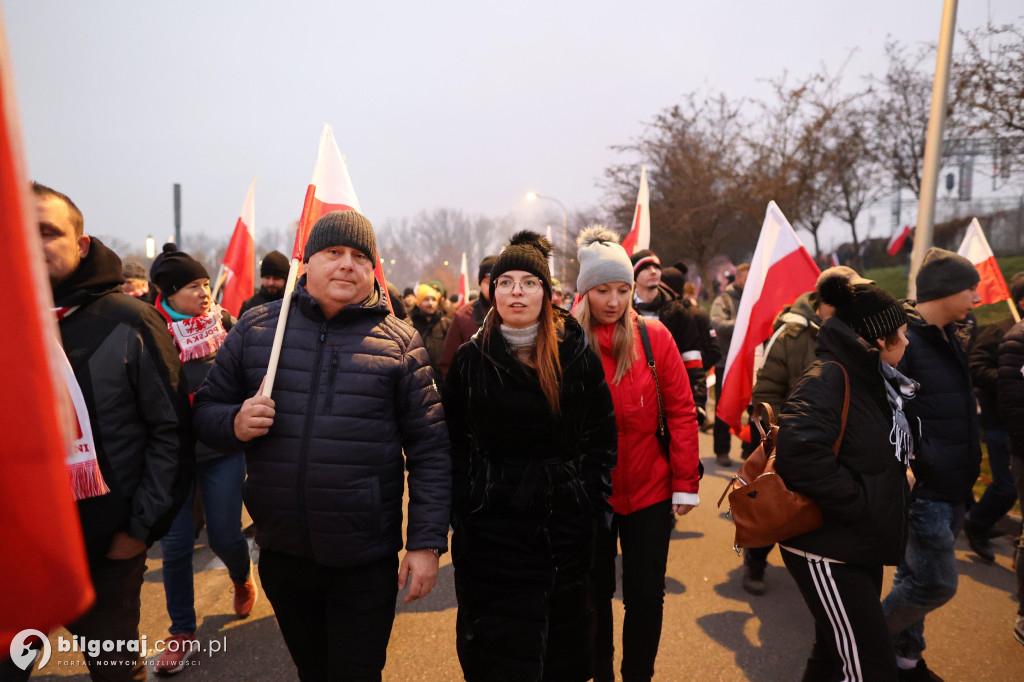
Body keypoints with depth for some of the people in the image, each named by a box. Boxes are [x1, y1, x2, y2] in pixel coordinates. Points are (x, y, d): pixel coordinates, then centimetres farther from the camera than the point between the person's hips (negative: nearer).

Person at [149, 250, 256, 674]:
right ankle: (182, 635, 23)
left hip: (223, 448, 1)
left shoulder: (224, 323, -2)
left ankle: (242, 580, 41)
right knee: (176, 545, 4)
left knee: (225, 536, 6)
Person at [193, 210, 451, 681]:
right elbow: (207, 409, 8)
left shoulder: (400, 342, -6)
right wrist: (236, 424, -15)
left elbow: (430, 449, -6)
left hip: (365, 563, -3)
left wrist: (427, 542, -10)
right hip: (282, 554, 3)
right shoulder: (256, 329, 1)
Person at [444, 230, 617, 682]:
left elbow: (602, 438, 3)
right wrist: (463, 511, -3)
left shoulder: (576, 354, -1)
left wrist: (592, 502, -3)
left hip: (565, 523, 1)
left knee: (563, 645, 13)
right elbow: (456, 444, 3)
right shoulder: (471, 359, 0)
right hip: (491, 527, 0)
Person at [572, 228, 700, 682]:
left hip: (650, 491, 1)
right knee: (595, 597, 15)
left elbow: (681, 411, -3)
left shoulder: (653, 336, -4)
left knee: (647, 597, 12)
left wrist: (686, 483, -4)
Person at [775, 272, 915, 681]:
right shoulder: (828, 378, -19)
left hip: (862, 547, 9)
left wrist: (888, 504, 8)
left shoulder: (874, 379, 11)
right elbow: (799, 452, -34)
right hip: (827, 550, -9)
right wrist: (857, 503, -24)